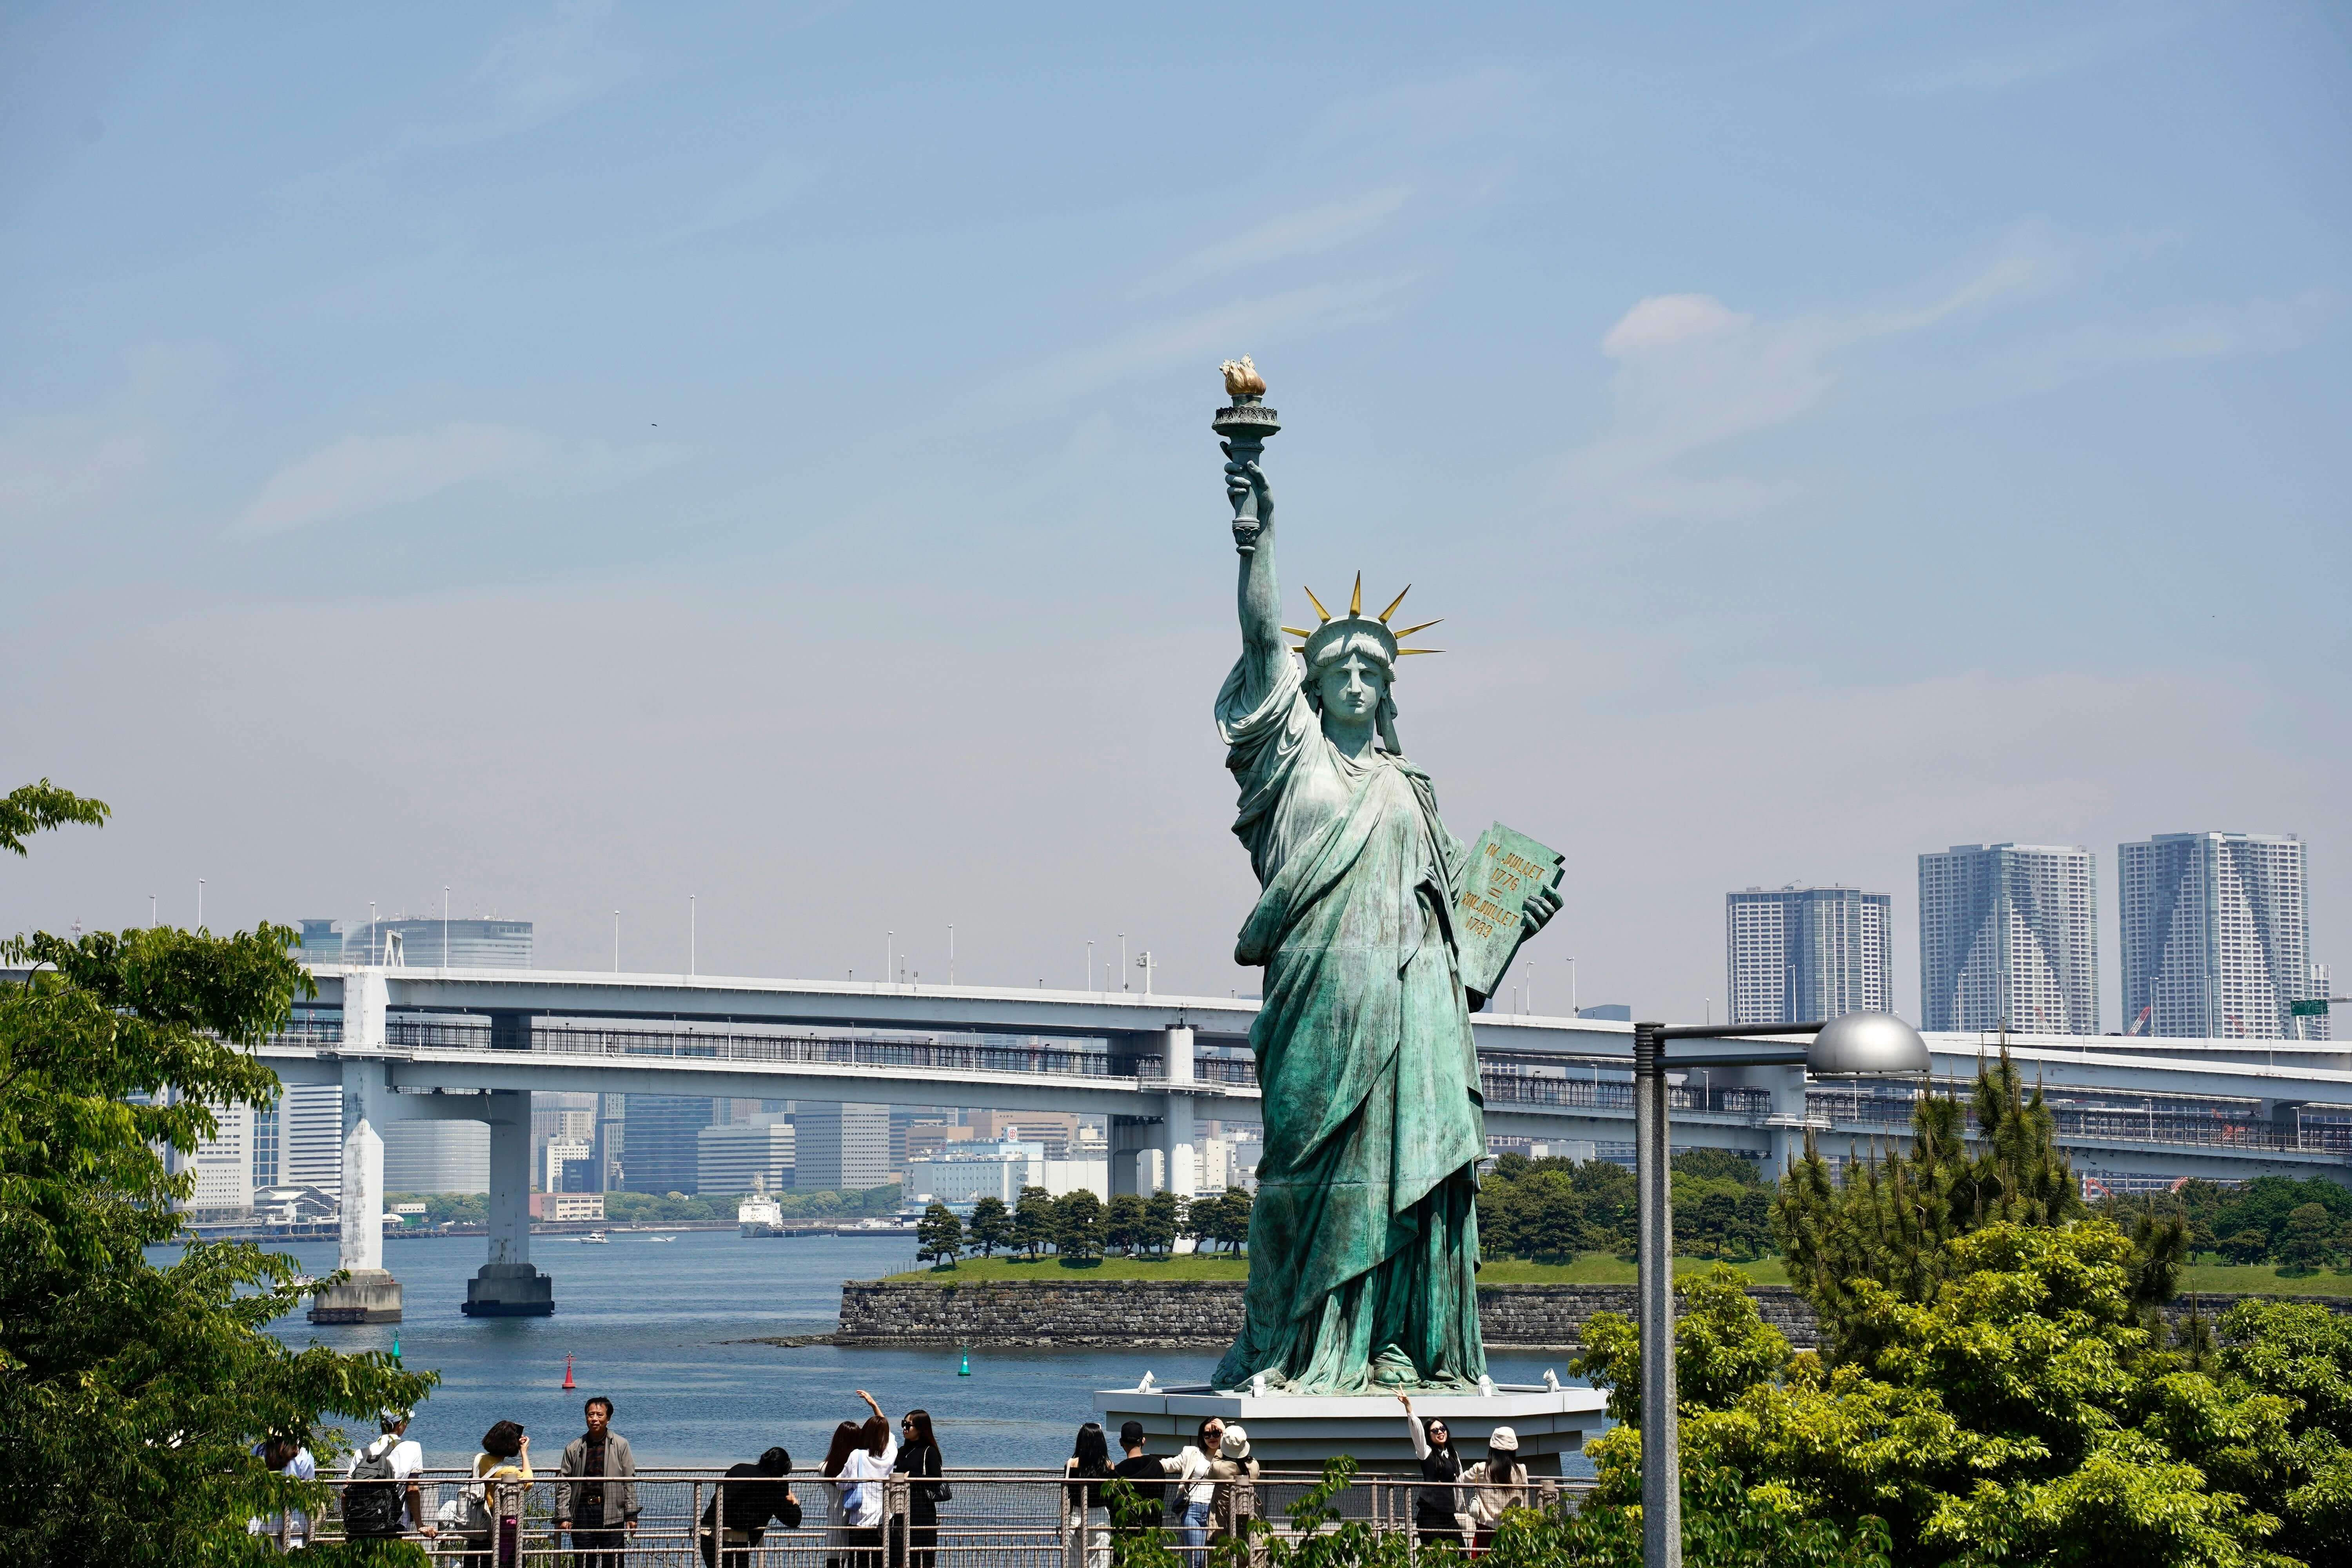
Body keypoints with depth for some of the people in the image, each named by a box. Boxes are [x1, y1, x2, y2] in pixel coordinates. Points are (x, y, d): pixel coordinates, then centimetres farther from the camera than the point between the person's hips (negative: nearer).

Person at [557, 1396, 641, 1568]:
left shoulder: (621, 1445, 4)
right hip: (582, 1512, 2)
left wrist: (631, 1515, -2)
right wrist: (563, 1517, 1)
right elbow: (564, 1485, 9)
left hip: (611, 1513, -2)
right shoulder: (574, 1448, 9)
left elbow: (629, 1482, 3)